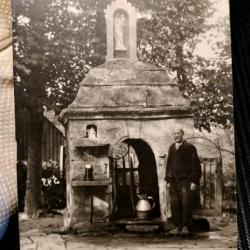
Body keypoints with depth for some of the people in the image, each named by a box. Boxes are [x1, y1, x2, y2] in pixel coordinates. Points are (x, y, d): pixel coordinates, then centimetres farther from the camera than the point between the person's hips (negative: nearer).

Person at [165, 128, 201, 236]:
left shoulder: (190, 147, -2)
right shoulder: (171, 148, 13)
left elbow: (195, 165, -4)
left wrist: (194, 181, -10)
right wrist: (168, 180, 11)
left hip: (185, 180, -5)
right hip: (173, 181, 5)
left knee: (186, 204, -4)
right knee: (174, 205, 3)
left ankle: (185, 227, 4)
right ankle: (177, 227, 10)